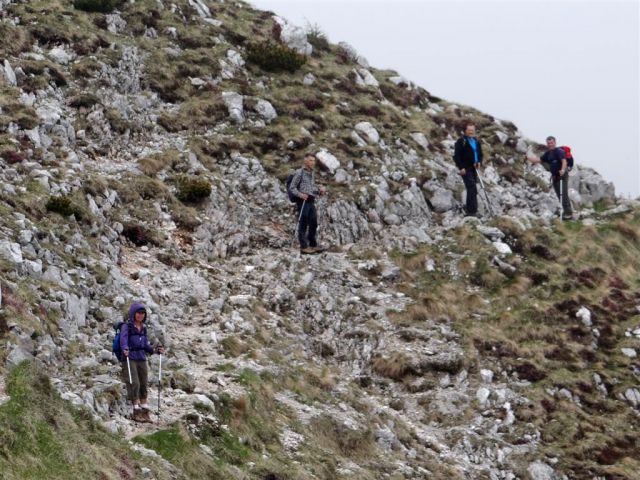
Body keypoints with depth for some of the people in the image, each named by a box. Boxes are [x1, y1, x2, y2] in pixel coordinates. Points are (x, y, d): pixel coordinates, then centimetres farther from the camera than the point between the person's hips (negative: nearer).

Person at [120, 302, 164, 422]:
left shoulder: (143, 328, 14)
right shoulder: (127, 326, -4)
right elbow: (123, 339, -20)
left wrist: (156, 350, 4)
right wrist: (125, 349, -40)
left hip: (142, 359, 6)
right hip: (130, 359, -6)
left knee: (143, 385, 5)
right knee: (134, 384, -13)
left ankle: (145, 413, 10)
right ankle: (136, 412, -9)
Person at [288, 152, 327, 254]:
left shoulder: (312, 174, 17)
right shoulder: (299, 173, -6)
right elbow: (292, 187, -7)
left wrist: (319, 190, 6)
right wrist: (300, 194, -23)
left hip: (311, 201, 8)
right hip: (303, 201, -8)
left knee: (313, 223, 11)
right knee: (303, 224, -2)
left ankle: (313, 244, 22)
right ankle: (304, 246, 3)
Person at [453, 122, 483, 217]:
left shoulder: (476, 142, 14)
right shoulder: (461, 141, -7)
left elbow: (480, 154, 24)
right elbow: (456, 156, -11)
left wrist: (479, 162, 4)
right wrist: (461, 167, -17)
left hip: (473, 169, 7)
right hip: (465, 169, -7)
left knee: (471, 190, 11)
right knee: (472, 189, -16)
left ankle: (469, 211, 20)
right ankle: (473, 211, -18)